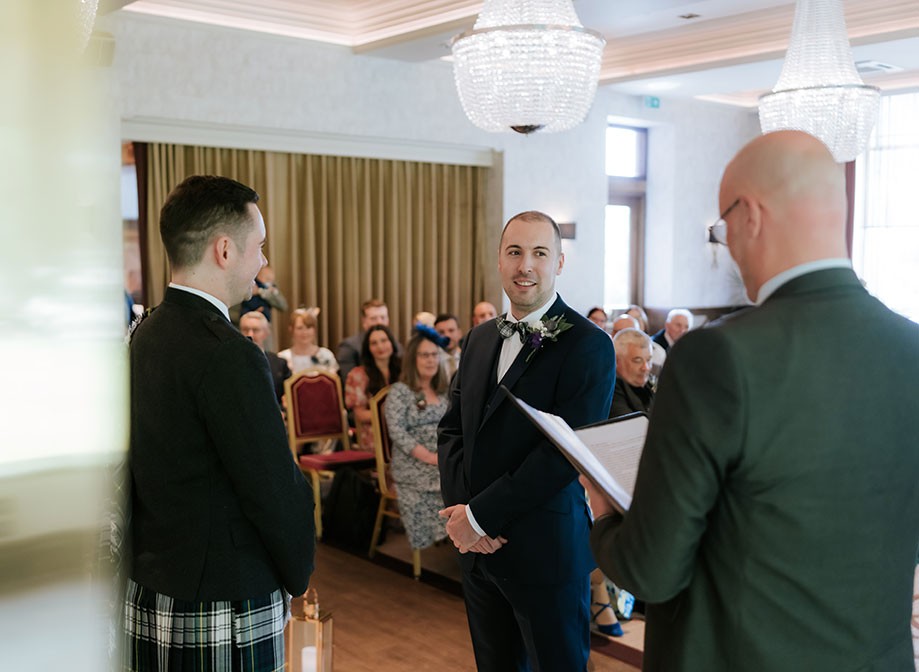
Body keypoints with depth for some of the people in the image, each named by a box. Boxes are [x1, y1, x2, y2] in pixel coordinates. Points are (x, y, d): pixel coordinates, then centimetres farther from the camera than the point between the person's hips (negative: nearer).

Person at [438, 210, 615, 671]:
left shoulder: (589, 345, -13)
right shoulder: (480, 339, 10)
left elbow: (564, 452, -20)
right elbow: (451, 429, 10)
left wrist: (481, 515, -17)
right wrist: (461, 509, -6)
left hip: (545, 551, -6)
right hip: (479, 547, 6)